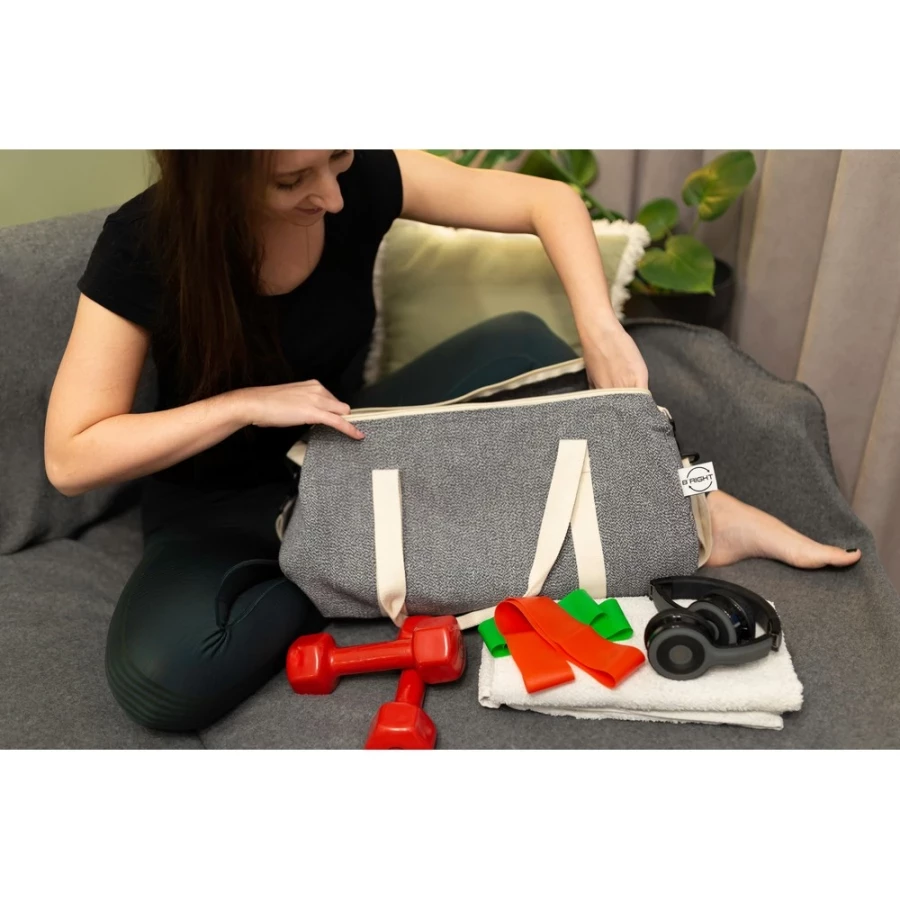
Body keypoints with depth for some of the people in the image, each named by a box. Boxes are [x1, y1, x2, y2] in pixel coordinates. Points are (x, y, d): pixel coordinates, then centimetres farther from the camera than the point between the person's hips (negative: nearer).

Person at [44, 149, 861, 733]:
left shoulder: (360, 179, -16)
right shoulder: (145, 247, -23)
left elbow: (553, 201, -12)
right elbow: (71, 459, -21)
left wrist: (602, 336, -27)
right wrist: (247, 405, -31)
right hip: (221, 503, -2)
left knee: (518, 346, -19)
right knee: (160, 677, -33)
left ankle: (694, 506, -9)